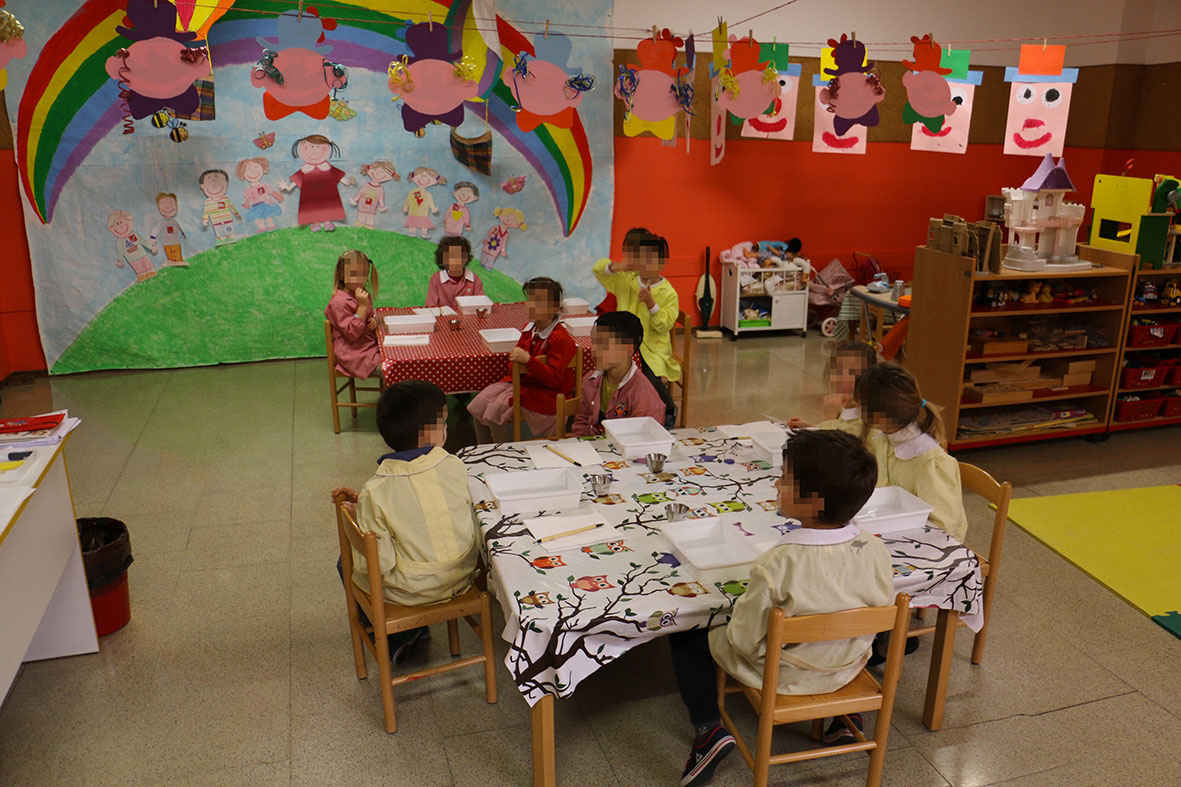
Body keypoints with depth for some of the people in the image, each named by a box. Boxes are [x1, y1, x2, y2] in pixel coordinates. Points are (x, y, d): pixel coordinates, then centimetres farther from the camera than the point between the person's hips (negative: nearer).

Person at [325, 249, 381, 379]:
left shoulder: (364, 295, 9)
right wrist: (362, 306, -24)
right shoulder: (339, 302, -17)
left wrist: (374, 319, 3)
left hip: (371, 346, 9)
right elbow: (352, 334, -20)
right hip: (354, 354, -9)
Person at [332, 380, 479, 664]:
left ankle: (394, 638, 26)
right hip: (462, 578, 4)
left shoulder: (376, 492, -22)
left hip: (412, 592, -4)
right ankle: (415, 629, 38)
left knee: (347, 564, 21)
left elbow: (378, 565, -19)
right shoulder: (455, 467, -12)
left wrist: (359, 517, -2)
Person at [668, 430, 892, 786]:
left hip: (781, 676, -5)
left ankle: (709, 728, 3)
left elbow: (744, 642, -24)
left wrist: (742, 603, -4)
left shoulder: (778, 565, -35)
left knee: (685, 635, 10)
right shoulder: (877, 551, -19)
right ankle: (846, 713, 35)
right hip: (848, 670, 5)